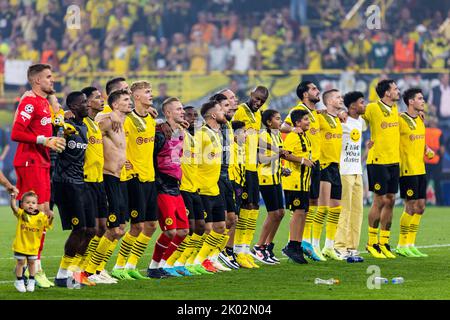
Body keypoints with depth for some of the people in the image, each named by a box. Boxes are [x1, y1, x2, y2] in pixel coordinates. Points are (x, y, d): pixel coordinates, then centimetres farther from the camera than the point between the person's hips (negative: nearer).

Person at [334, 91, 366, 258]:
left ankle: (352, 246, 11)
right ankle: (340, 246, -4)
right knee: (344, 209, -8)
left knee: (357, 210, 7)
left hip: (357, 172, 8)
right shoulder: (341, 120, -10)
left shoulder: (361, 122, 13)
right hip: (344, 171, -8)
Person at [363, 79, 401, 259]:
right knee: (380, 201, -5)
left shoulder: (394, 109, 10)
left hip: (394, 161, 7)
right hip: (378, 161, -7)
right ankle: (372, 243, 6)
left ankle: (384, 243, 14)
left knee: (390, 201, 7)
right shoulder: (372, 108, -12)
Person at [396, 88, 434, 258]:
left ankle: (411, 244, 17)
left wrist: (427, 150, 8)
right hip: (407, 170, -8)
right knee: (411, 207, -7)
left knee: (420, 207, 9)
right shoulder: (400, 120, -13)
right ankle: (402, 245, 3)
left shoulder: (420, 119, 13)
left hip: (420, 169, 8)